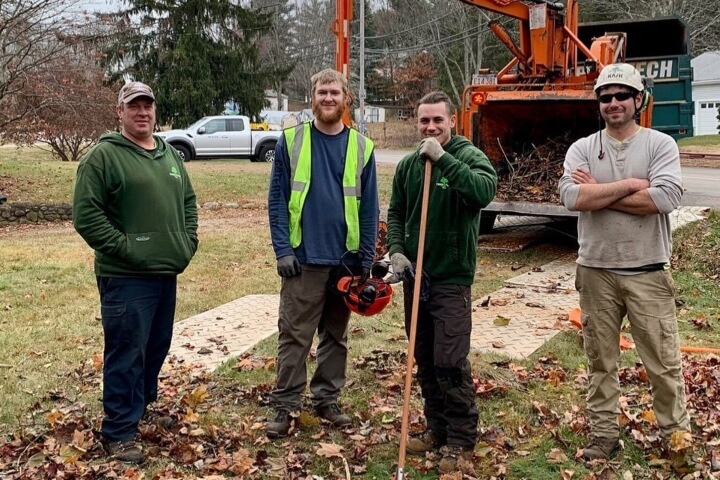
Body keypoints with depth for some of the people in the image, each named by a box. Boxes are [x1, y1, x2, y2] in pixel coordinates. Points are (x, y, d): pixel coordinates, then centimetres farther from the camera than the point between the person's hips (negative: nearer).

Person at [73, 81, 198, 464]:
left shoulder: (169, 154, 14)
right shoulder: (103, 155, -9)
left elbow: (188, 200, 24)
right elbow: (85, 214, -14)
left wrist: (188, 240, 10)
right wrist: (123, 247, -17)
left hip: (166, 273, 8)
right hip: (126, 277, -7)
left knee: (157, 349, 19)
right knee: (127, 355, -3)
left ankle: (144, 407, 38)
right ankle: (119, 432, 8)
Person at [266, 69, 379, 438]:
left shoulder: (362, 147, 4)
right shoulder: (291, 141, -1)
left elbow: (369, 208, 5)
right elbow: (277, 199, -2)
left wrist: (366, 259, 1)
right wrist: (283, 250, -10)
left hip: (345, 260, 2)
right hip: (304, 258, -2)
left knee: (336, 336, 13)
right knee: (294, 336, 1)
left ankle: (327, 400, 26)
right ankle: (284, 406, 11)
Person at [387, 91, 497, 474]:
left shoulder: (469, 156, -8)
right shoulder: (408, 165, 8)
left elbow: (485, 191, -29)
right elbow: (396, 213, 14)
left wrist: (442, 158, -28)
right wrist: (396, 250, -2)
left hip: (452, 278, -5)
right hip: (414, 275, 6)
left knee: (451, 362, -5)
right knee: (424, 360, 14)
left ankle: (462, 439, 10)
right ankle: (437, 427, 29)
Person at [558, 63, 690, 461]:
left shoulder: (660, 145, -3)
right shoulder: (582, 149, 2)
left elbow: (664, 198, -20)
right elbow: (571, 196, -16)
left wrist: (598, 195, -15)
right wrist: (630, 184, -17)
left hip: (648, 272, -2)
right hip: (596, 271, 2)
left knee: (664, 361, 7)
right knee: (600, 360, 12)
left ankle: (677, 435, 24)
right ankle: (603, 434, 26)